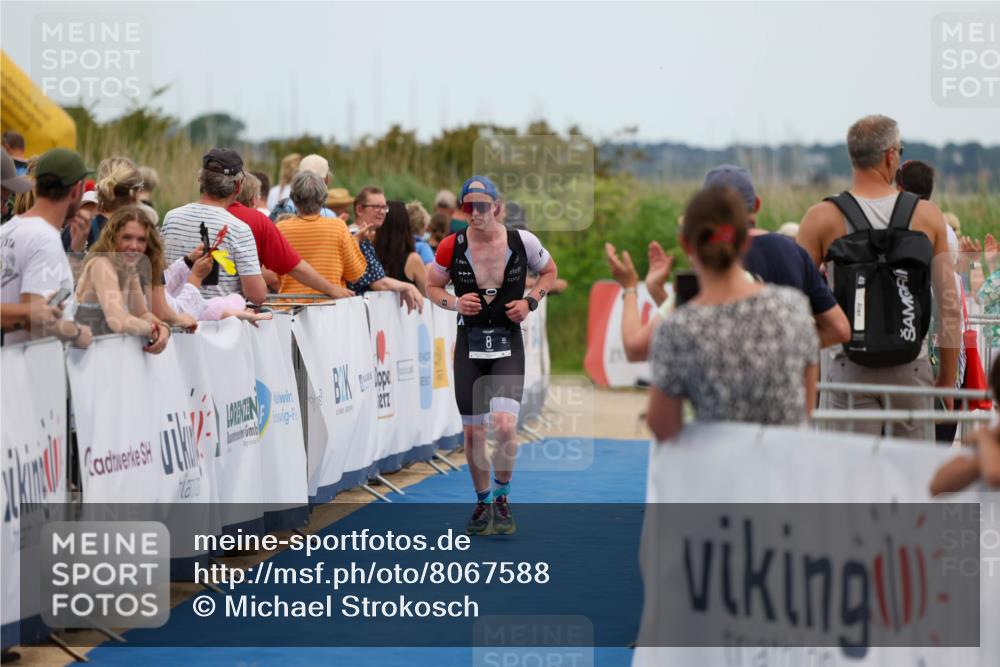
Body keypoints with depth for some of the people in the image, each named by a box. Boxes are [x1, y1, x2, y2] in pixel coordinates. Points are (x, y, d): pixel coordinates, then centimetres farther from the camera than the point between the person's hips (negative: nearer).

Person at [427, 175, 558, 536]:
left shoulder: (522, 241, -6)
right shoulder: (451, 246, -5)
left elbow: (549, 271, 13)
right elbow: (432, 286, 10)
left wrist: (530, 301, -4)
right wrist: (454, 303, -10)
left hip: (508, 344, -1)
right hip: (469, 344, 1)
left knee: (505, 424, -17)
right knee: (473, 431, 5)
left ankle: (501, 498, 6)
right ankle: (483, 503, 26)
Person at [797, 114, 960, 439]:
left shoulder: (822, 218, -3)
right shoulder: (927, 215, 1)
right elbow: (949, 304, 2)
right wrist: (948, 379, 10)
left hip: (851, 368, -1)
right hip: (912, 366, 1)